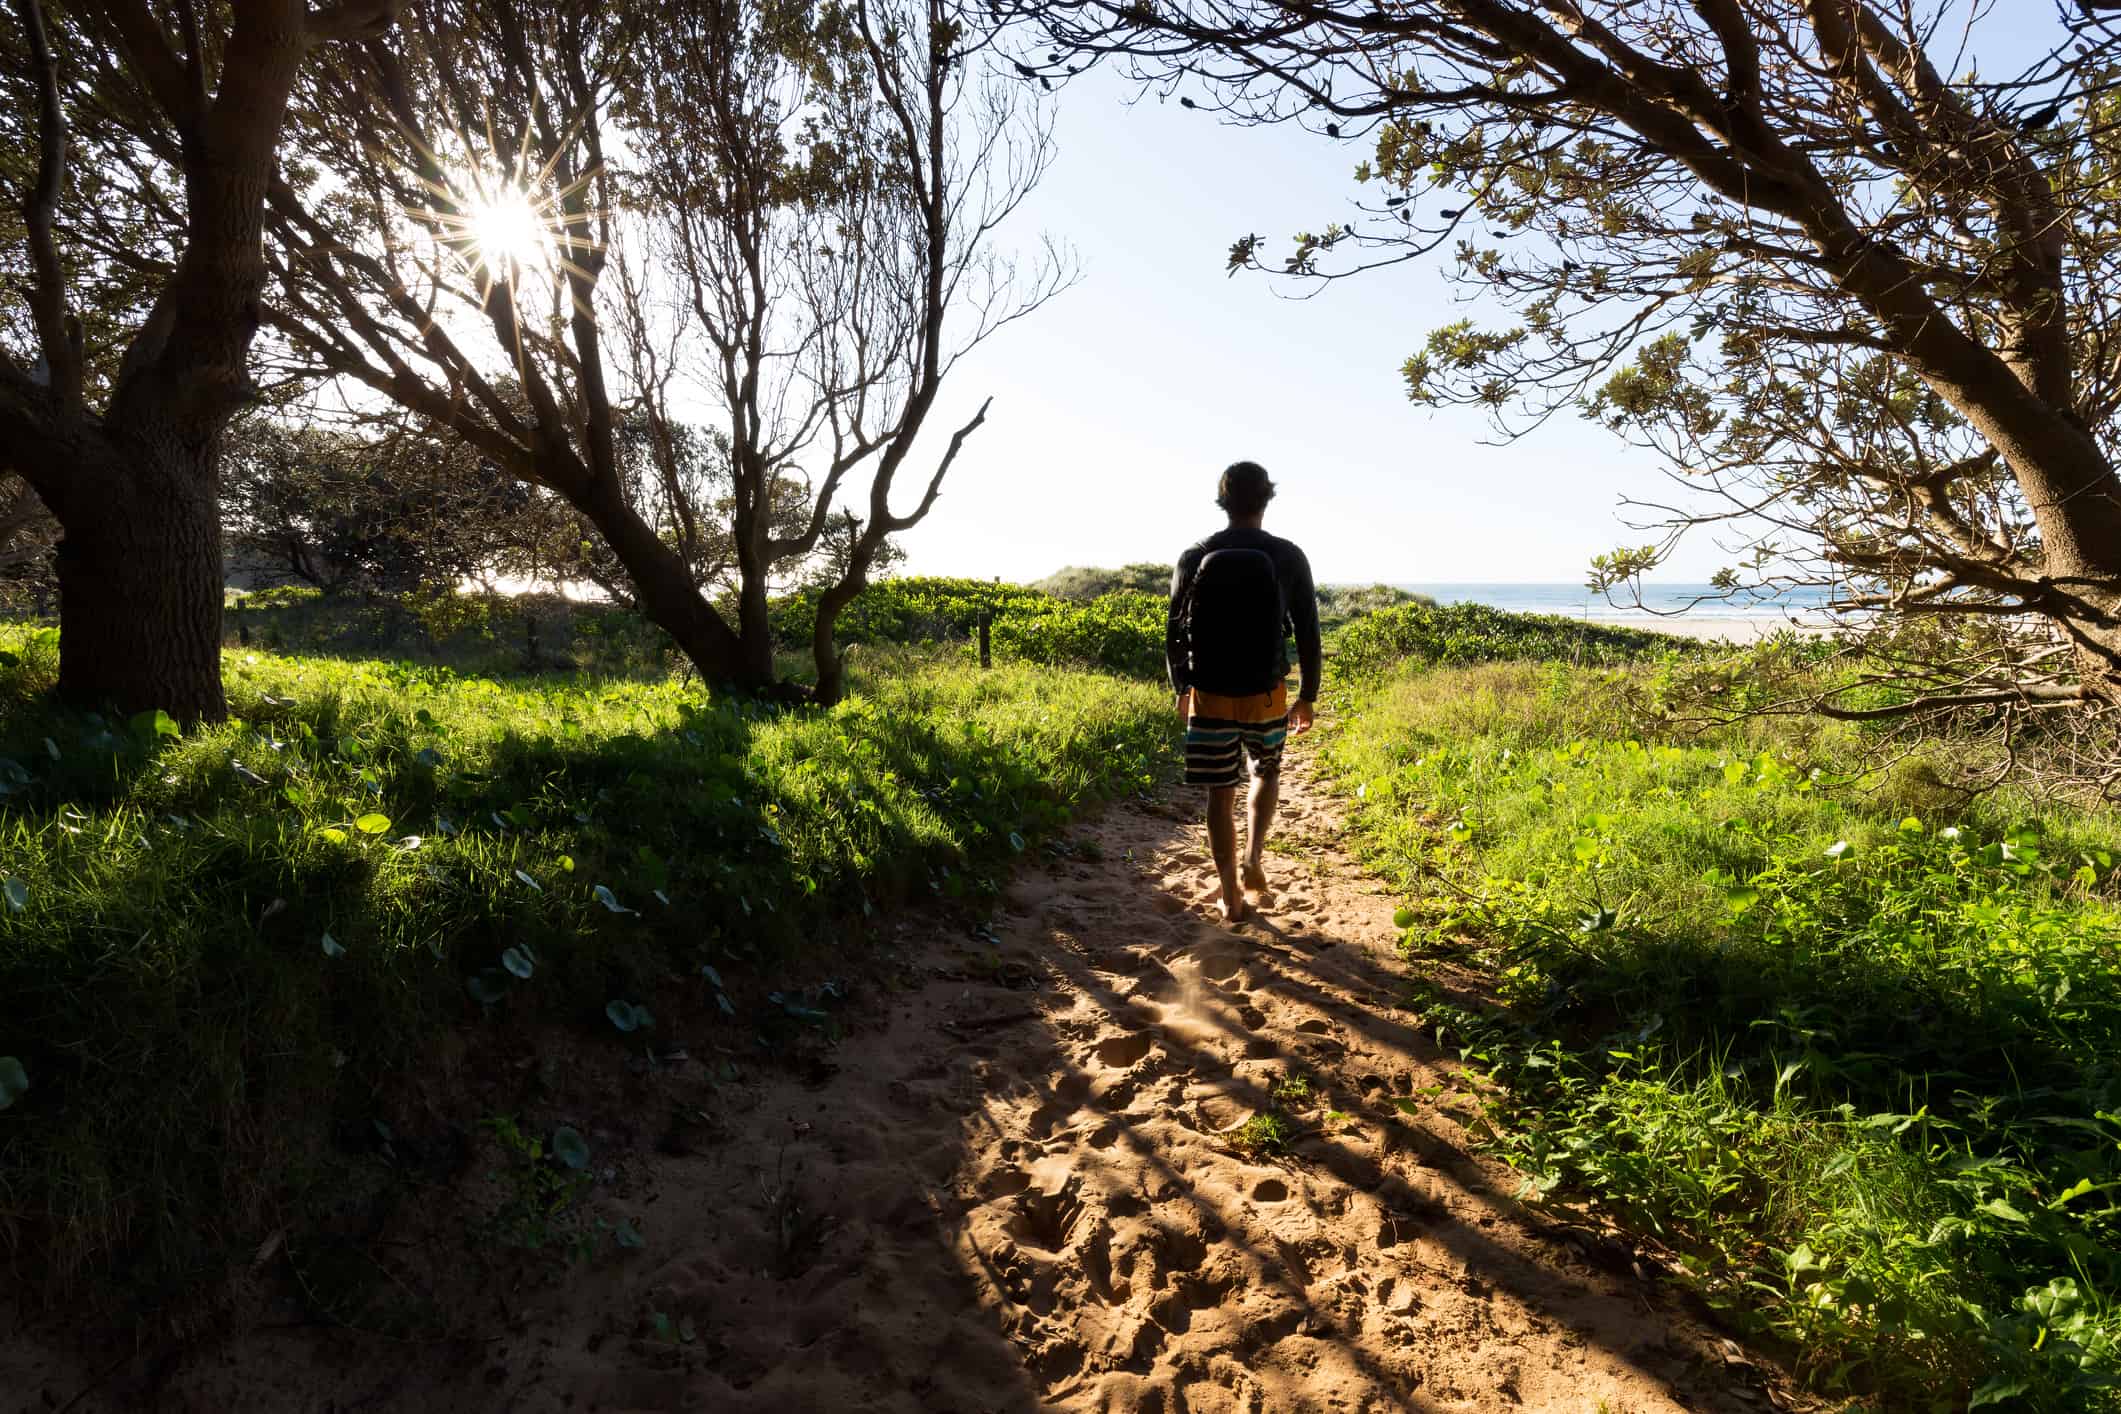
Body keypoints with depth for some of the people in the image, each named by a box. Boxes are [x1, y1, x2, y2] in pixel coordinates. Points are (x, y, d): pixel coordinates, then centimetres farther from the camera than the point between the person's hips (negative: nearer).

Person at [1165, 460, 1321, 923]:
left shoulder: (1194, 559, -3)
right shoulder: (1288, 558, -5)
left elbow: (1174, 633, 3)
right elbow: (1308, 633, -2)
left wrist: (1181, 689, 17)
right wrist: (1307, 696, 9)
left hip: (1210, 696, 0)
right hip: (1266, 695, 0)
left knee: (1221, 794, 9)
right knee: (1266, 773, 26)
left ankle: (1231, 897, 15)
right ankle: (1253, 859, 9)